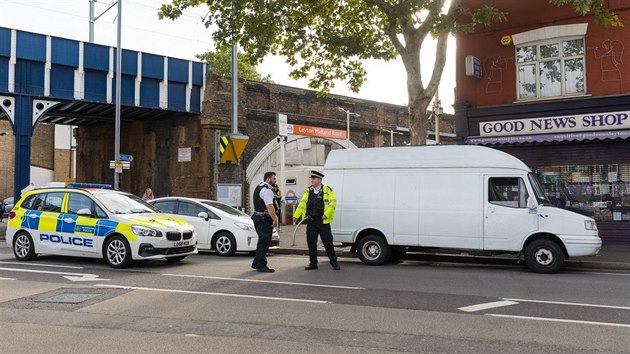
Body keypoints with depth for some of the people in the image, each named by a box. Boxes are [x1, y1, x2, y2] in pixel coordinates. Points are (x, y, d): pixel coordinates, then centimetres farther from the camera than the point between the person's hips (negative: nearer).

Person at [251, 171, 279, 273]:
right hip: (264, 219, -11)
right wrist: (275, 219, -20)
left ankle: (256, 263, 25)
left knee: (262, 241, 18)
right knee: (264, 242, -4)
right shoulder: (267, 190, -17)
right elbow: (270, 207, -24)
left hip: (257, 216, 11)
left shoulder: (259, 187, 16)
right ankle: (261, 266, 0)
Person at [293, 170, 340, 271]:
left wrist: (326, 214, -17)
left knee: (328, 242, -1)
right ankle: (313, 263, 15)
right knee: (311, 242, 5)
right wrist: (296, 216, -1)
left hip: (323, 221, -4)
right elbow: (302, 204, 7)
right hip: (311, 221, 4)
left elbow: (332, 203, -7)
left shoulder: (327, 190, -2)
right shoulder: (308, 191, 9)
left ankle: (334, 262, 12)